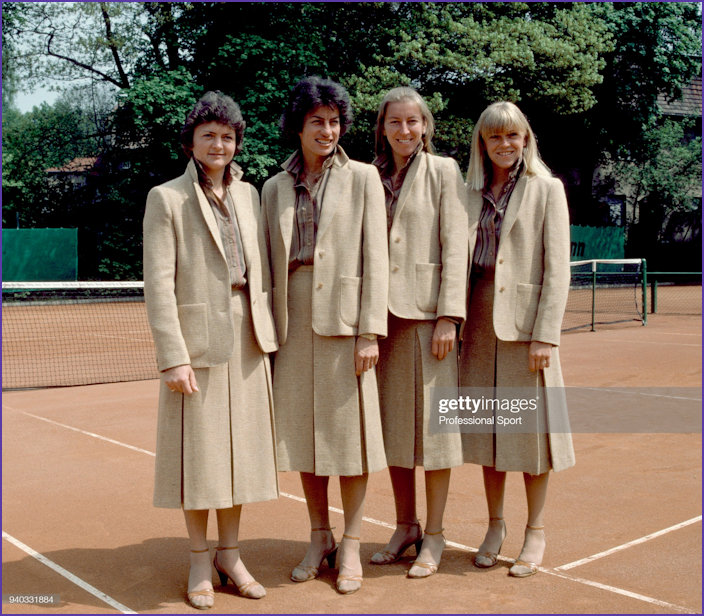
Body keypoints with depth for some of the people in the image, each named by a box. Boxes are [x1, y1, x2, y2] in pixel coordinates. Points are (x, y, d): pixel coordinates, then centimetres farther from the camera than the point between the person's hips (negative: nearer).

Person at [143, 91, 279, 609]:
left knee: (241, 450, 11)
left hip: (248, 343, 5)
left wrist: (268, 333, 8)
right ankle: (199, 562, 20)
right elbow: (159, 285, -8)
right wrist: (174, 357, -14)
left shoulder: (249, 194, 12)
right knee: (198, 453, 3)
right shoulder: (166, 198, -2)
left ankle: (230, 556, 26)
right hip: (198, 343, -4)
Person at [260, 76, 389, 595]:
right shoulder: (275, 188, 12)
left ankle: (351, 545, 16)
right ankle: (320, 538, 26)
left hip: (344, 319, -3)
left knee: (349, 430, 2)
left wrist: (370, 332, -11)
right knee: (302, 431, 9)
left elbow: (374, 258, -4)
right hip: (293, 321, 4)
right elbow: (268, 263, 12)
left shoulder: (362, 178, 2)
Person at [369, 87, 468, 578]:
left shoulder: (444, 172, 1)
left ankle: (434, 536, 13)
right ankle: (405, 527, 24)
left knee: (432, 421, 0)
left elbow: (454, 247, -6)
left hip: (428, 312, -5)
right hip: (382, 315, 5)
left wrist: (449, 316, -14)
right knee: (392, 424, 10)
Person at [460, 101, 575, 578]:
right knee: (488, 426, 10)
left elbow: (558, 268, -7)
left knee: (531, 425, 1)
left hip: (525, 320, -4)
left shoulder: (546, 189, 0)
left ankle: (536, 532, 16)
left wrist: (546, 336, -14)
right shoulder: (473, 193, 13)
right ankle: (495, 526, 23)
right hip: (481, 322, 4)